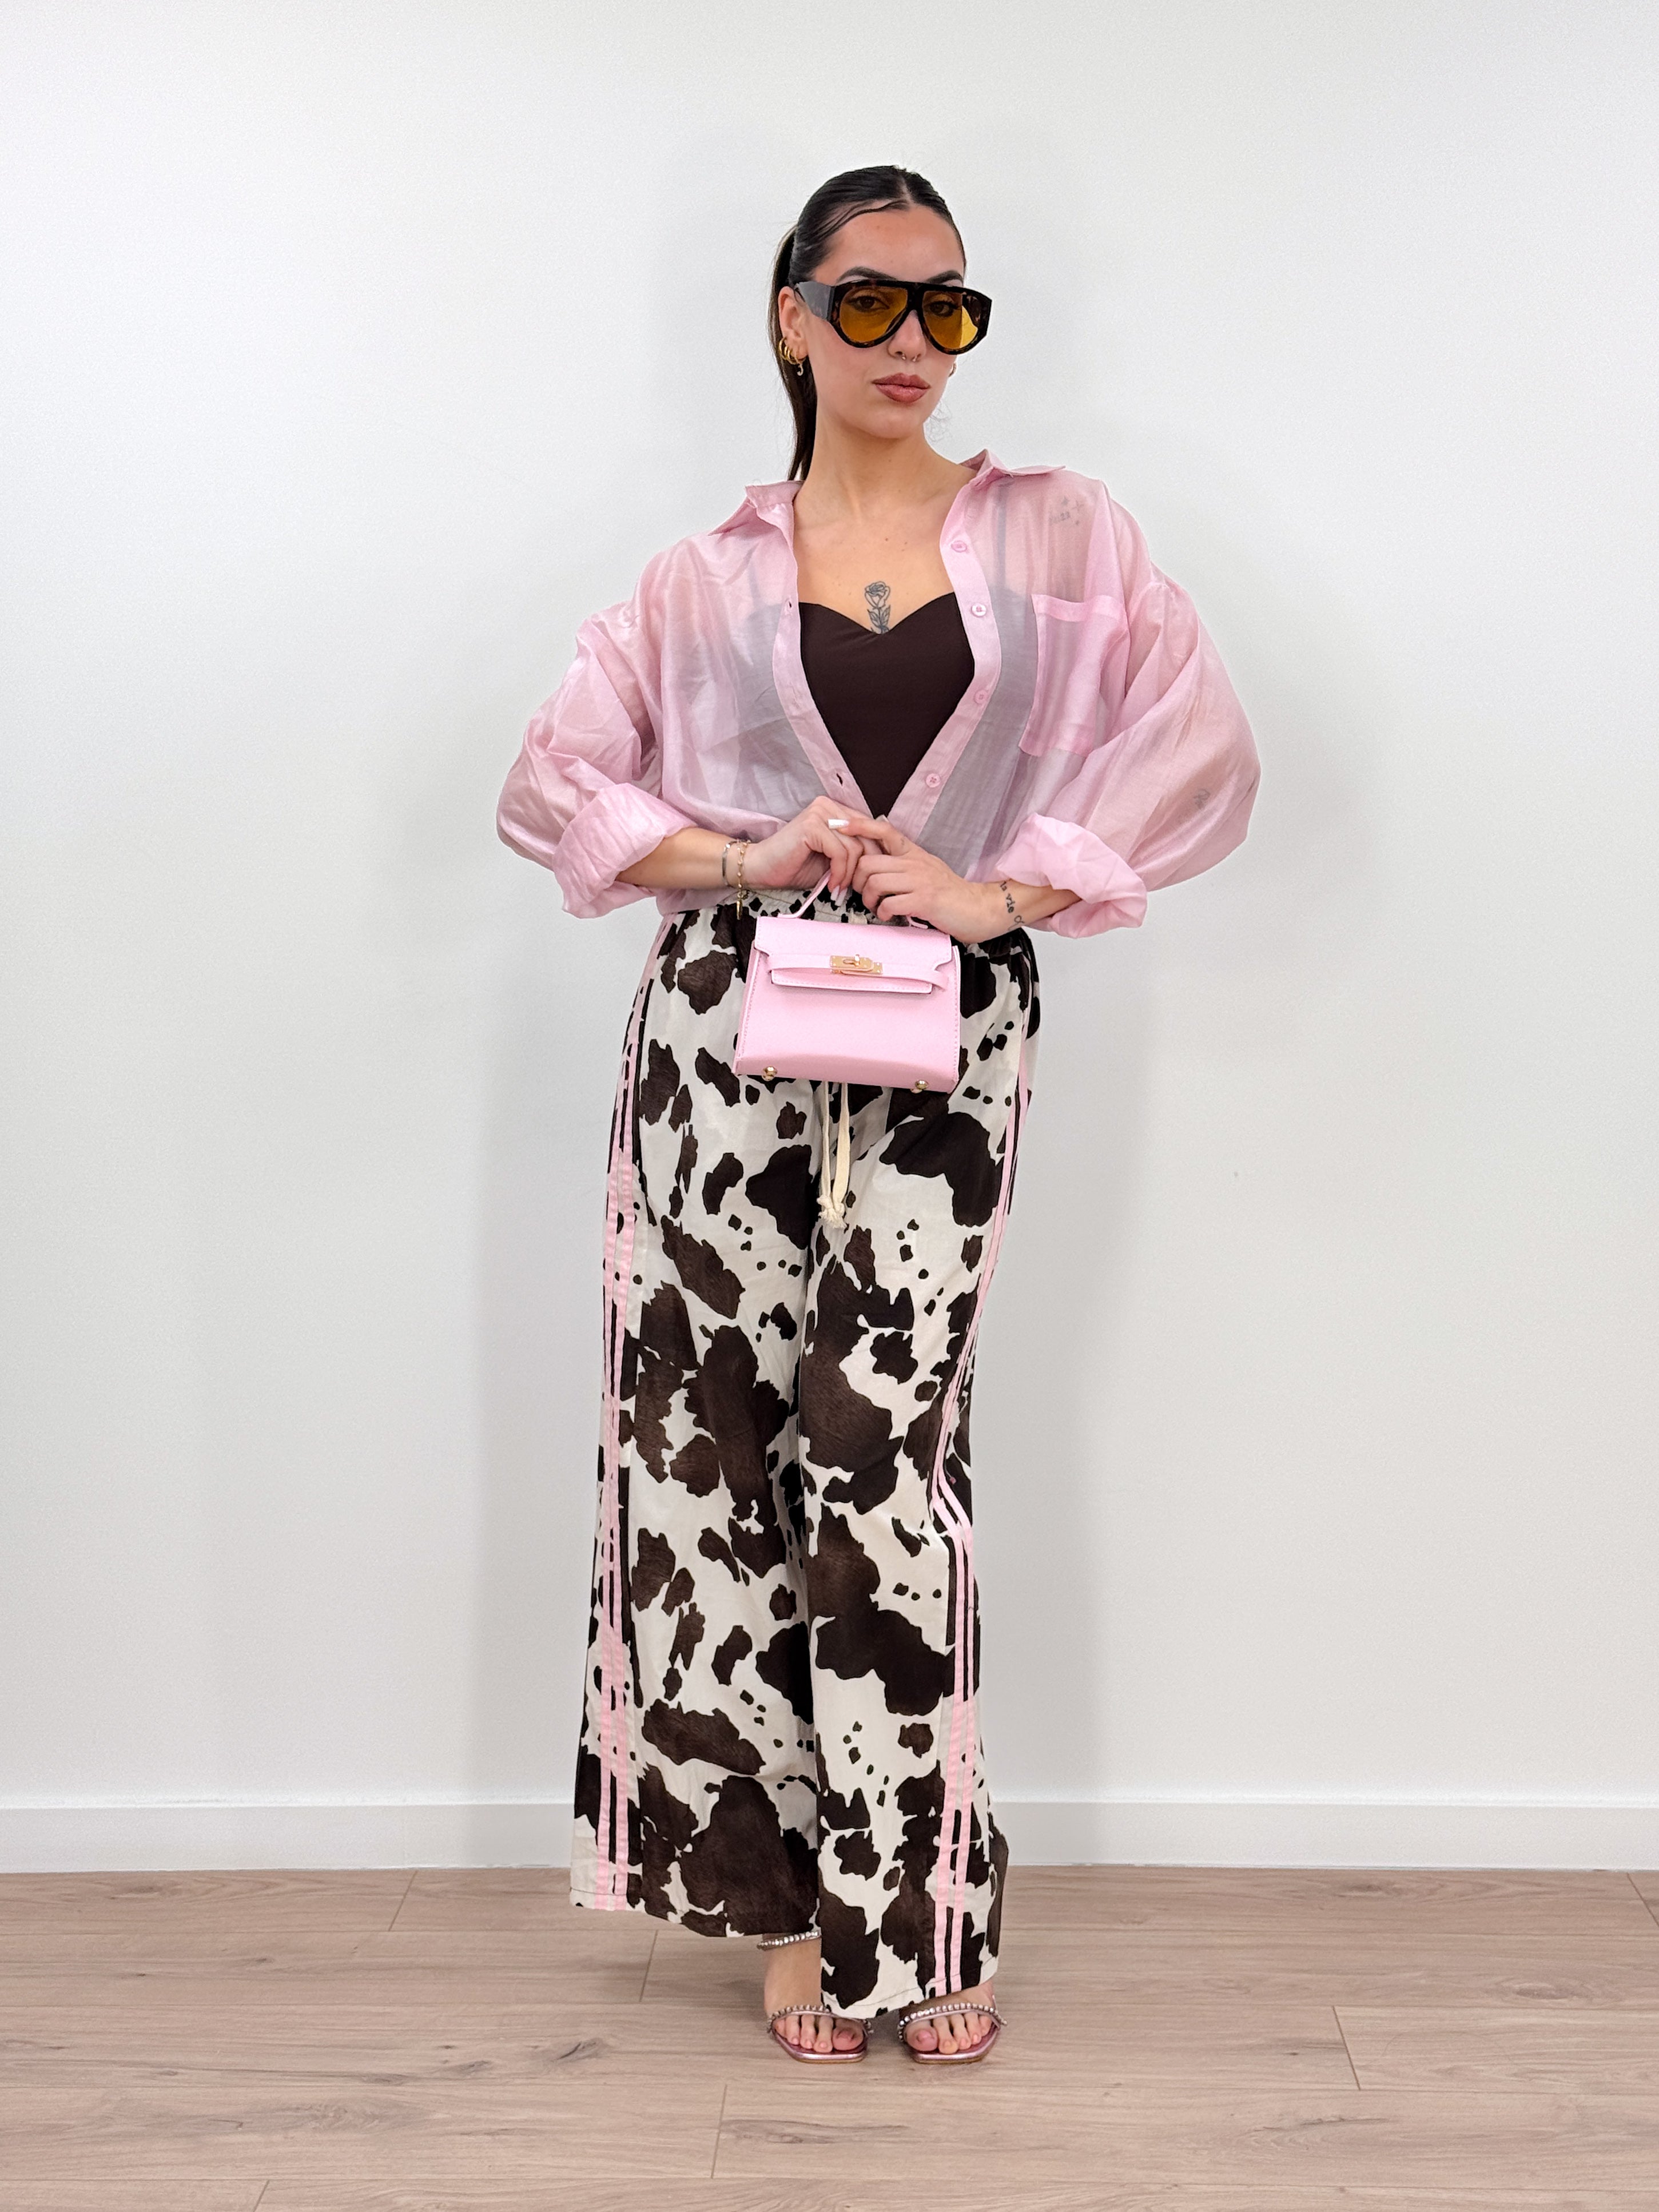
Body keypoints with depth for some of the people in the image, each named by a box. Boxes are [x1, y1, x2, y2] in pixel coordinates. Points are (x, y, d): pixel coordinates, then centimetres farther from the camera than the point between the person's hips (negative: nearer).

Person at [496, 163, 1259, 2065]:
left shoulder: (1059, 536, 10)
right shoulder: (711, 575, 13)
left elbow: (1201, 749, 0)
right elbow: (553, 782, 10)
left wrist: (998, 888, -10)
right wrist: (740, 858, -6)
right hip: (730, 1031, 2)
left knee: (879, 1448, -7)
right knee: (723, 1435, 0)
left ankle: (911, 1919, 9)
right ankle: (789, 1903, 14)